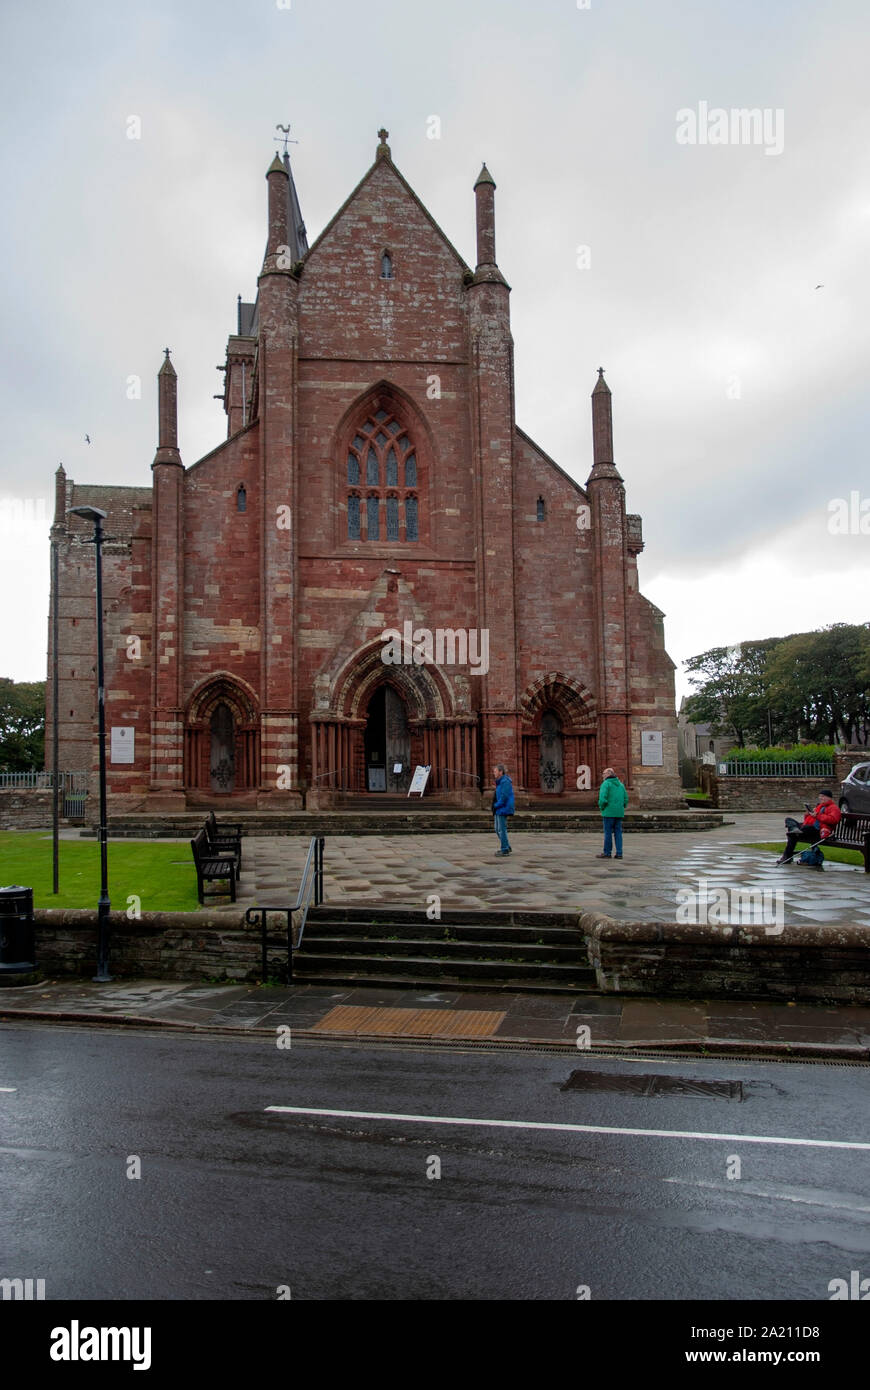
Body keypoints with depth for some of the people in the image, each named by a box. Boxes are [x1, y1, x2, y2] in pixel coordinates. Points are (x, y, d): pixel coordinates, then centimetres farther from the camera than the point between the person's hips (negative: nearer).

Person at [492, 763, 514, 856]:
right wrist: (495, 807, 12)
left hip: (502, 810, -10)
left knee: (502, 830, -6)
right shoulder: (500, 782, 16)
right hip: (498, 810, 10)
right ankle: (507, 848, 22)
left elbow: (504, 796, -22)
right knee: (498, 830, 14)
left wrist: (496, 805, -13)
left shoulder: (505, 782, -16)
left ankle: (505, 850, 1)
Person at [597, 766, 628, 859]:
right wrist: (621, 808, 16)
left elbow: (603, 798, -17)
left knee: (608, 833, -1)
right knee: (618, 833, 8)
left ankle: (607, 853, 3)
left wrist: (601, 808, -2)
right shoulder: (620, 784, 14)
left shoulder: (606, 784, -7)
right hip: (619, 813, 6)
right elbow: (626, 799, 12)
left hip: (609, 812, -6)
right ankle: (619, 853, 6)